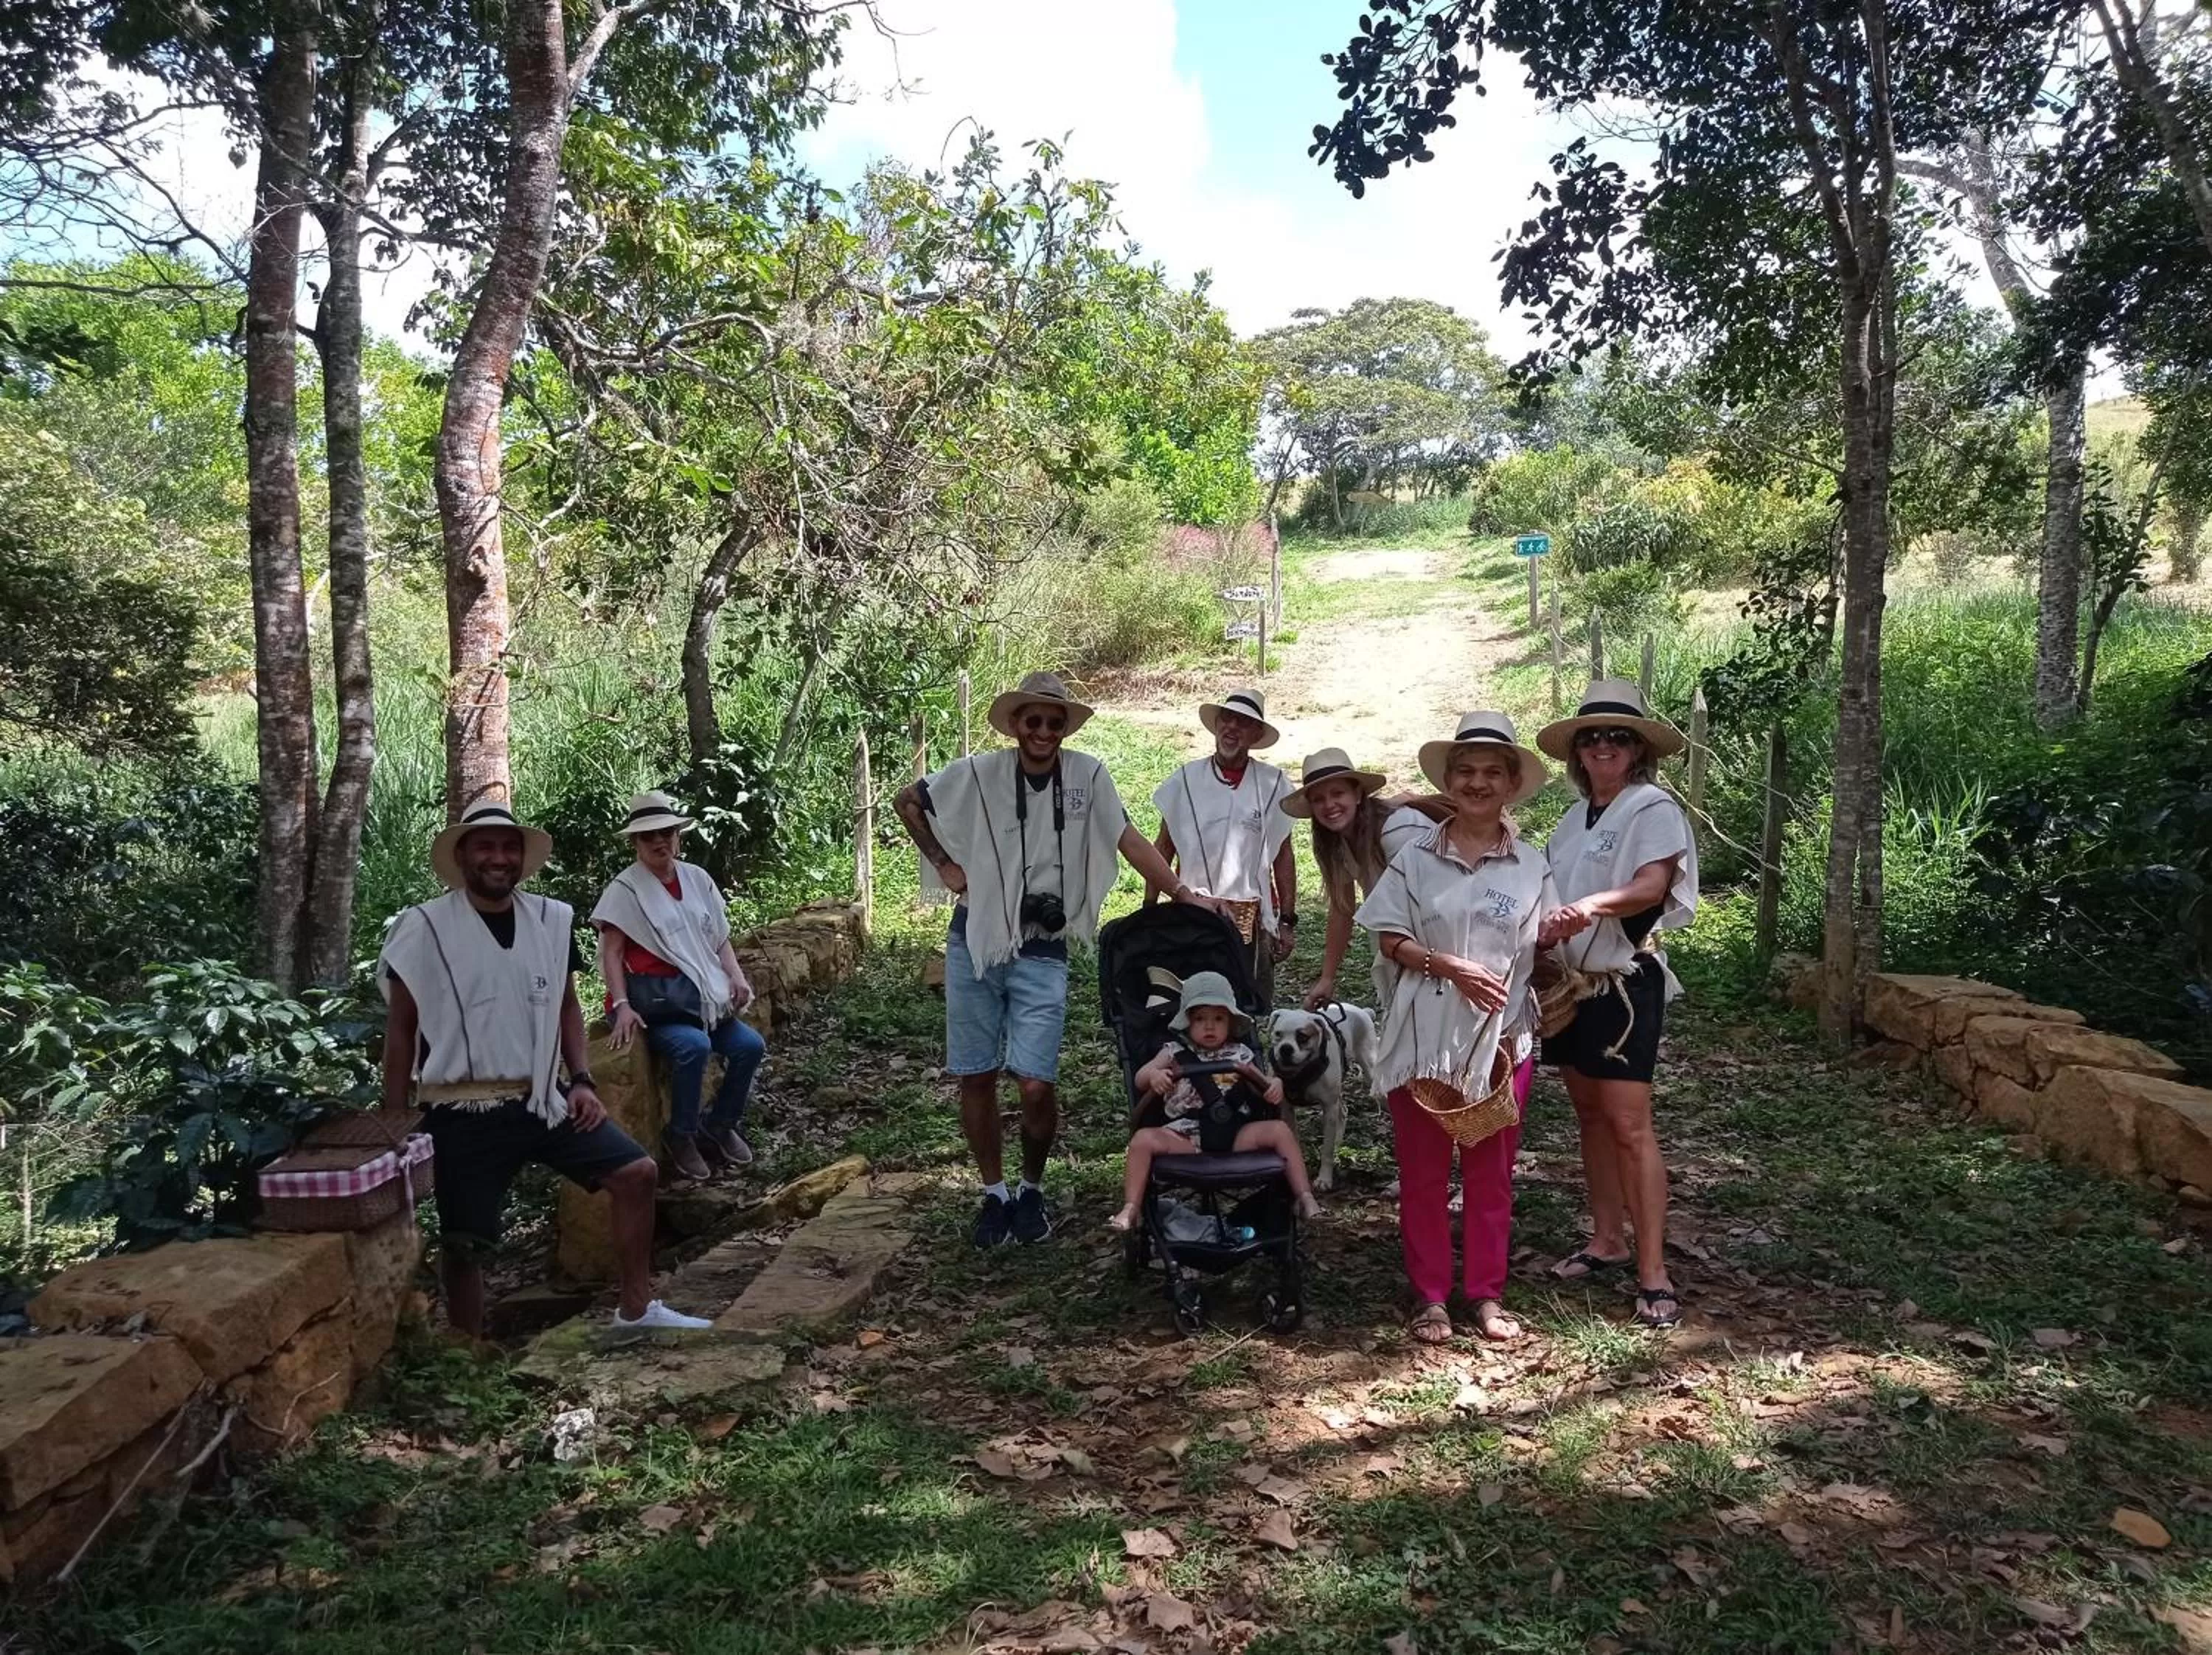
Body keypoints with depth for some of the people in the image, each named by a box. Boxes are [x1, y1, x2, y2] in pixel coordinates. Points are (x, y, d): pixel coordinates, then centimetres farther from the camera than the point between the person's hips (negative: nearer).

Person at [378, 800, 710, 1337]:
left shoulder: (551, 920, 5)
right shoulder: (425, 928, -7)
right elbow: (401, 1032, -2)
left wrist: (581, 1081, 3)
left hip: (541, 1100, 4)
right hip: (463, 1115, -4)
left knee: (637, 1173, 0)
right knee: (464, 1244, 4)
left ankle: (636, 1310, 15)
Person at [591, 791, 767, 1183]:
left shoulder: (697, 879, 10)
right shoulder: (625, 889, -5)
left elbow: (720, 940, 14)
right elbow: (611, 953, -8)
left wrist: (737, 977, -3)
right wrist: (622, 1005, -20)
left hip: (700, 997, 6)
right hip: (653, 1000, -5)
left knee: (750, 1045, -13)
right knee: (694, 1046, -32)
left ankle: (721, 1124, 12)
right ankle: (681, 1136, -8)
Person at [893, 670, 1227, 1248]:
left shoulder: (1087, 775, -3)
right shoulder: (978, 773, -4)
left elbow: (1128, 839, -2)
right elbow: (906, 800, 9)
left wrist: (1185, 894, -8)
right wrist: (943, 863, 4)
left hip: (1042, 953, -1)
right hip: (976, 942, 1)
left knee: (1036, 1086, -9)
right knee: (976, 1079, 6)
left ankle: (1032, 1190, 18)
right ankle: (994, 1194, 25)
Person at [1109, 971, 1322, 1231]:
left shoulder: (1240, 1055, 16)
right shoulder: (1175, 1052, 11)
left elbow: (1264, 1085, 16)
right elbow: (1140, 1079, 3)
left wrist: (1275, 1084, -10)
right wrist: (1153, 1075, -22)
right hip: (1185, 1139, -1)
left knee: (1280, 1130, -18)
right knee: (1143, 1138, -24)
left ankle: (1306, 1199, -11)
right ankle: (1129, 1209, -18)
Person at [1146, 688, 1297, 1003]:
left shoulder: (1273, 784, 2)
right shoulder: (1186, 780, 1)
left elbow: (1283, 856, 6)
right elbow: (1163, 849, 6)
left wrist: (1287, 921, 3)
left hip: (1252, 916, 0)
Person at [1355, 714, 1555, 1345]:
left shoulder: (1530, 865, 4)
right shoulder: (1416, 857, 0)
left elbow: (1543, 951, 7)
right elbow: (1390, 940, -4)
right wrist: (1451, 967, -16)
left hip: (1501, 1038, 1)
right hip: (1425, 1037, -1)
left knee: (1491, 1173, 10)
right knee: (1423, 1172, 7)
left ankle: (1487, 1294, 23)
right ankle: (1430, 1296, 19)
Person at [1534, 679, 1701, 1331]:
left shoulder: (1654, 808, -8)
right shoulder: (1576, 817, 14)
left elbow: (1651, 886, -24)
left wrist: (1594, 904, -40)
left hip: (1625, 981, -7)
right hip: (1571, 979, 7)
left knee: (1629, 1124, -9)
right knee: (1589, 1113, 13)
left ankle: (1654, 1273, -5)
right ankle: (1607, 1240, 24)